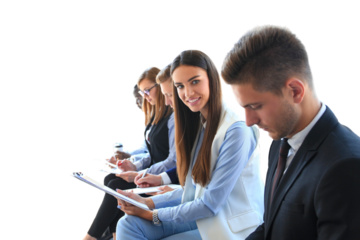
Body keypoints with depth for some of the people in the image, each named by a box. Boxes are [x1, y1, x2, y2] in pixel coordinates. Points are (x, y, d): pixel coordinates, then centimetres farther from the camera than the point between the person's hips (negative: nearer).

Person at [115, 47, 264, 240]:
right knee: (128, 225, -8)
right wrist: (147, 202, -2)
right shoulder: (198, 122, 6)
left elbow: (211, 203, -19)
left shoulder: (237, 129, -20)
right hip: (202, 216, 7)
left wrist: (154, 215, -11)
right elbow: (194, 189, 9)